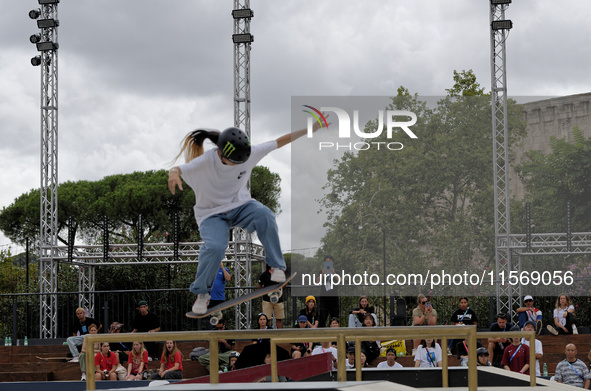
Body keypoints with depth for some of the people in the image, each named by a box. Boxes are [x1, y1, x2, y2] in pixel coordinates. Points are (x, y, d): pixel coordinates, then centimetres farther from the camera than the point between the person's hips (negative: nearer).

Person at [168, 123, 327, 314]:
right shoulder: (205, 162, -26)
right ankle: (201, 293, -5)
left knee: (265, 215, -32)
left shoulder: (248, 153, -17)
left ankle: (276, 266, -11)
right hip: (212, 214, -3)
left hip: (240, 205, 3)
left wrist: (310, 129, -9)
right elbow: (177, 169, -36)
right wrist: (174, 174, -62)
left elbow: (279, 142, -8)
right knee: (215, 247, -32)